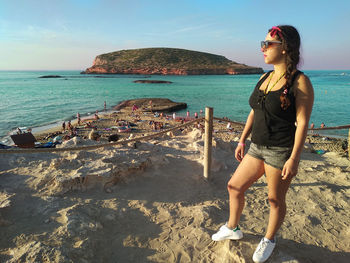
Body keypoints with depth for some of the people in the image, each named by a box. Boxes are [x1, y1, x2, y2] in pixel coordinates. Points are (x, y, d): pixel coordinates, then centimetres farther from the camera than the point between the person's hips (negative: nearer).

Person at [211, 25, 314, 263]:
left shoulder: (300, 82, -12)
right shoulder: (264, 78, 9)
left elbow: (302, 123, -14)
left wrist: (294, 159, -18)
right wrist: (242, 140, 12)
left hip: (281, 151, -7)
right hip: (257, 148, 7)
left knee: (276, 199, 11)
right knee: (235, 186, 13)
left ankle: (269, 240, 37)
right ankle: (232, 228, 36)